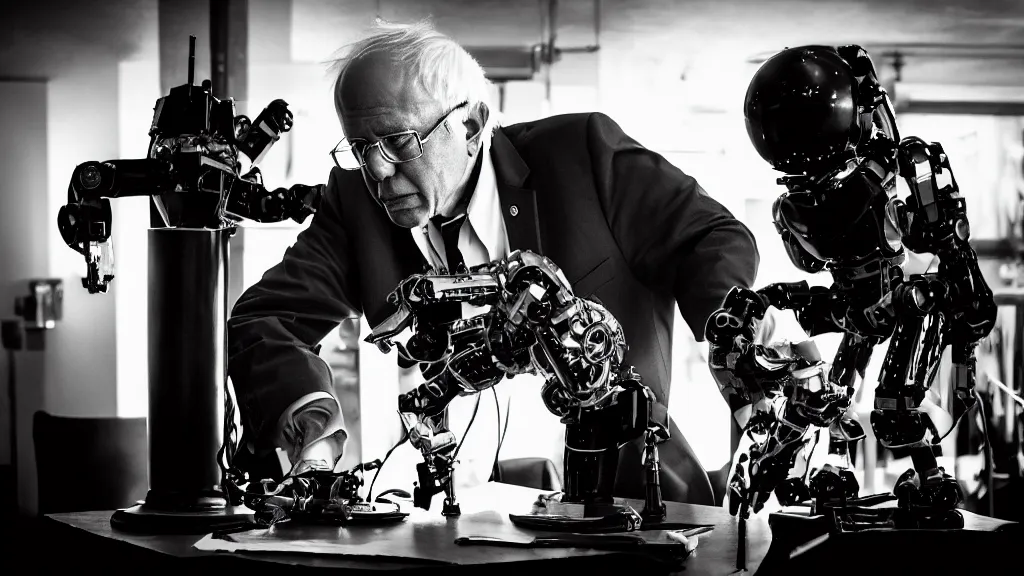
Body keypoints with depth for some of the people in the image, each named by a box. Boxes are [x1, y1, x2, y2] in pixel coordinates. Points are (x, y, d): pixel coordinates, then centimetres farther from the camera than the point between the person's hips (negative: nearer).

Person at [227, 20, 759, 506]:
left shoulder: (582, 152, -5)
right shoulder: (357, 201, 2)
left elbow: (714, 242, -1)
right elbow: (262, 320, -1)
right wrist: (311, 419, -24)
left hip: (627, 501, -4)